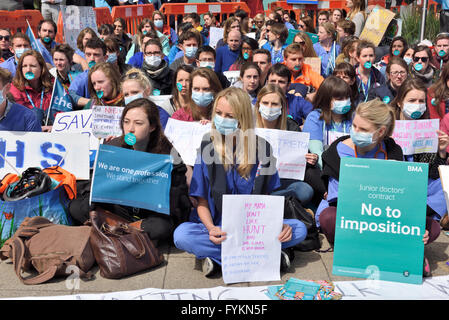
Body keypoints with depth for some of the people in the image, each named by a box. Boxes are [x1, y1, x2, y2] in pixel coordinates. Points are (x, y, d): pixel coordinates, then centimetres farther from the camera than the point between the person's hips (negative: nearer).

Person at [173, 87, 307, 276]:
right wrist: (211, 229, -21)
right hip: (218, 227, -1)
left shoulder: (261, 147, 1)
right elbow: (202, 201, -1)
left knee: (299, 229, -21)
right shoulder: (208, 147, -2)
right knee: (181, 235, -30)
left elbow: (269, 196, 7)